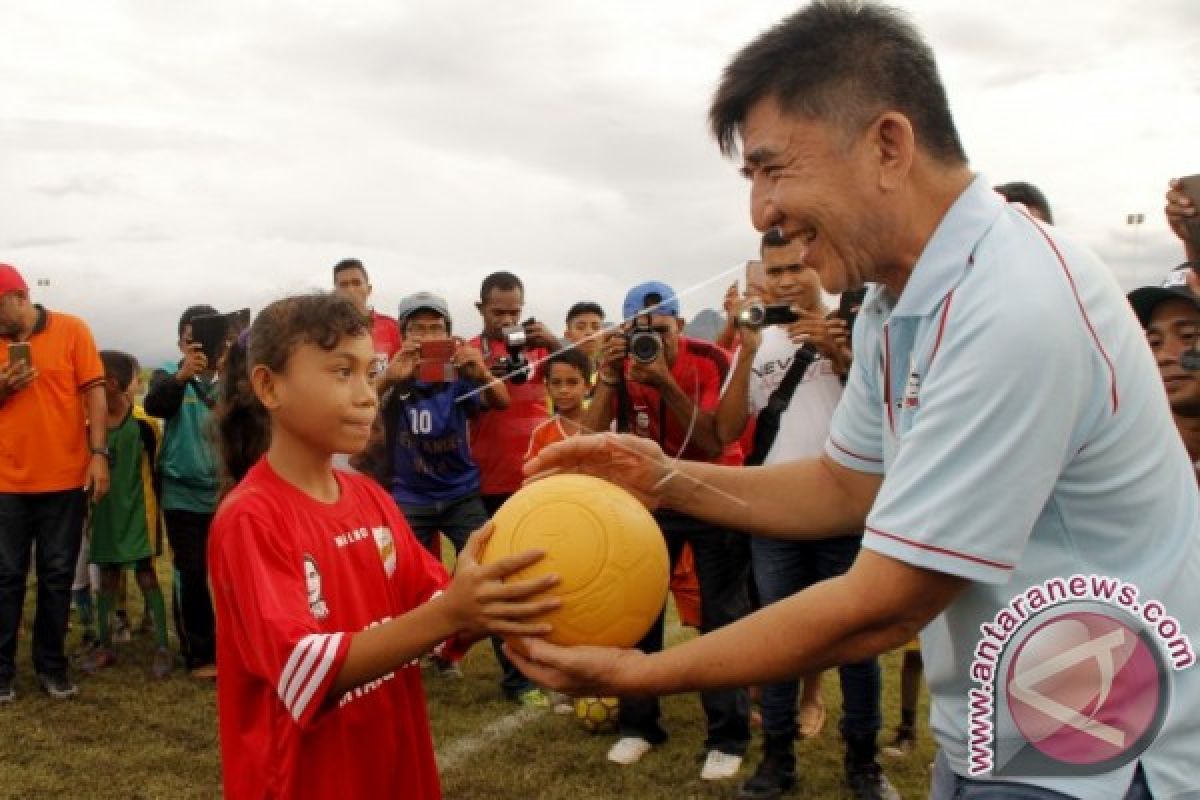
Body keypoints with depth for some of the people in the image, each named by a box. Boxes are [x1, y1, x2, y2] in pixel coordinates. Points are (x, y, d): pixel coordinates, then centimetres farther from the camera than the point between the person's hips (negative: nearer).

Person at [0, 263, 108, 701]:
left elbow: (93, 392, -4)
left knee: (57, 575, 7)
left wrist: (98, 454, -10)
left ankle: (51, 664, 19)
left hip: (64, 478, -2)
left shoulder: (71, 330, -2)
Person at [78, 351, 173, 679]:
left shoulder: (141, 421, -13)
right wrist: (88, 507, 9)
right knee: (107, 578, 11)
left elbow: (155, 470, -7)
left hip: (136, 511, -4)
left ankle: (163, 648, 4)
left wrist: (155, 511, -5)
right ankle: (105, 645, 23)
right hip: (105, 511, 5)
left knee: (147, 577, -1)